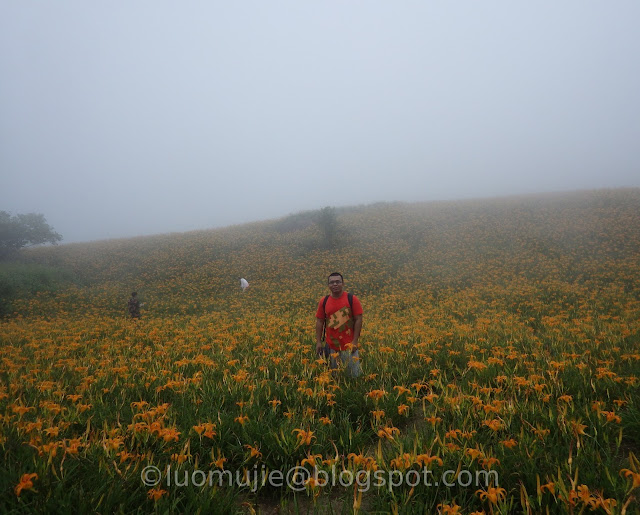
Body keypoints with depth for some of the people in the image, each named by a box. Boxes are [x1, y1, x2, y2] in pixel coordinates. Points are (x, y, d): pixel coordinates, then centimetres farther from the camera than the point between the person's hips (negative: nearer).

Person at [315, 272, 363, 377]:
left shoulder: (352, 299, -6)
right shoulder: (323, 301, 3)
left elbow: (358, 320, -7)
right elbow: (319, 322, 6)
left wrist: (355, 341, -11)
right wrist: (318, 341, 1)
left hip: (348, 345, -3)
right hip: (330, 346, 3)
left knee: (353, 374, 4)